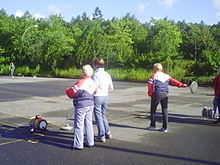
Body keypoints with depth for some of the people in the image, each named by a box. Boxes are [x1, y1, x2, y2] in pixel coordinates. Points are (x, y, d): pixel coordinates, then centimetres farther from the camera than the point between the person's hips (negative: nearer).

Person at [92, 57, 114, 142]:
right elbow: (111, 88, 10)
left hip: (97, 97, -7)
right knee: (103, 115, 21)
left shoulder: (96, 74, -14)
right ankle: (108, 133, 23)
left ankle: (101, 136, 7)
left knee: (98, 117, 2)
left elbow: (96, 89, -18)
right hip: (106, 97, 7)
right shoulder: (107, 74, 8)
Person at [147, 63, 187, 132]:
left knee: (153, 110, 10)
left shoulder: (154, 76, -1)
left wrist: (150, 94, 1)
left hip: (156, 95, -4)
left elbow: (150, 85, -6)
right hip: (165, 95, 4)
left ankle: (152, 125, 14)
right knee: (165, 111, 7)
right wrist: (181, 84, 1)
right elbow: (173, 81, 2)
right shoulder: (166, 76, 12)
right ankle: (165, 127, 7)